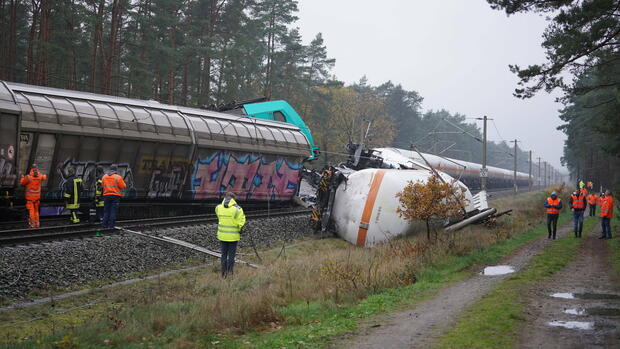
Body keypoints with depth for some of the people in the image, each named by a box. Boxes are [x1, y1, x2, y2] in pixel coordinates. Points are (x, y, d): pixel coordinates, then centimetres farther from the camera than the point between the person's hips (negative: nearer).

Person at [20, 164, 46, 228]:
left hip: (30, 196, -4)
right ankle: (37, 223, 17)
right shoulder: (40, 176, -5)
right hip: (37, 196, 4)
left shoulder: (28, 177, -18)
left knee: (31, 210, 0)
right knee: (36, 210, 15)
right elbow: (44, 177, 18)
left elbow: (22, 183, -3)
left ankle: (32, 224, -1)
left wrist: (22, 177, 16)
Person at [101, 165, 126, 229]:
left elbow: (102, 185, 13)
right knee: (113, 211, -1)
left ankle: (104, 225, 7)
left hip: (106, 195, 4)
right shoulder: (118, 177, -9)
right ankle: (111, 225, -5)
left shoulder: (104, 177, 6)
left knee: (106, 211, 10)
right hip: (115, 196, -4)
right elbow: (123, 186, -6)